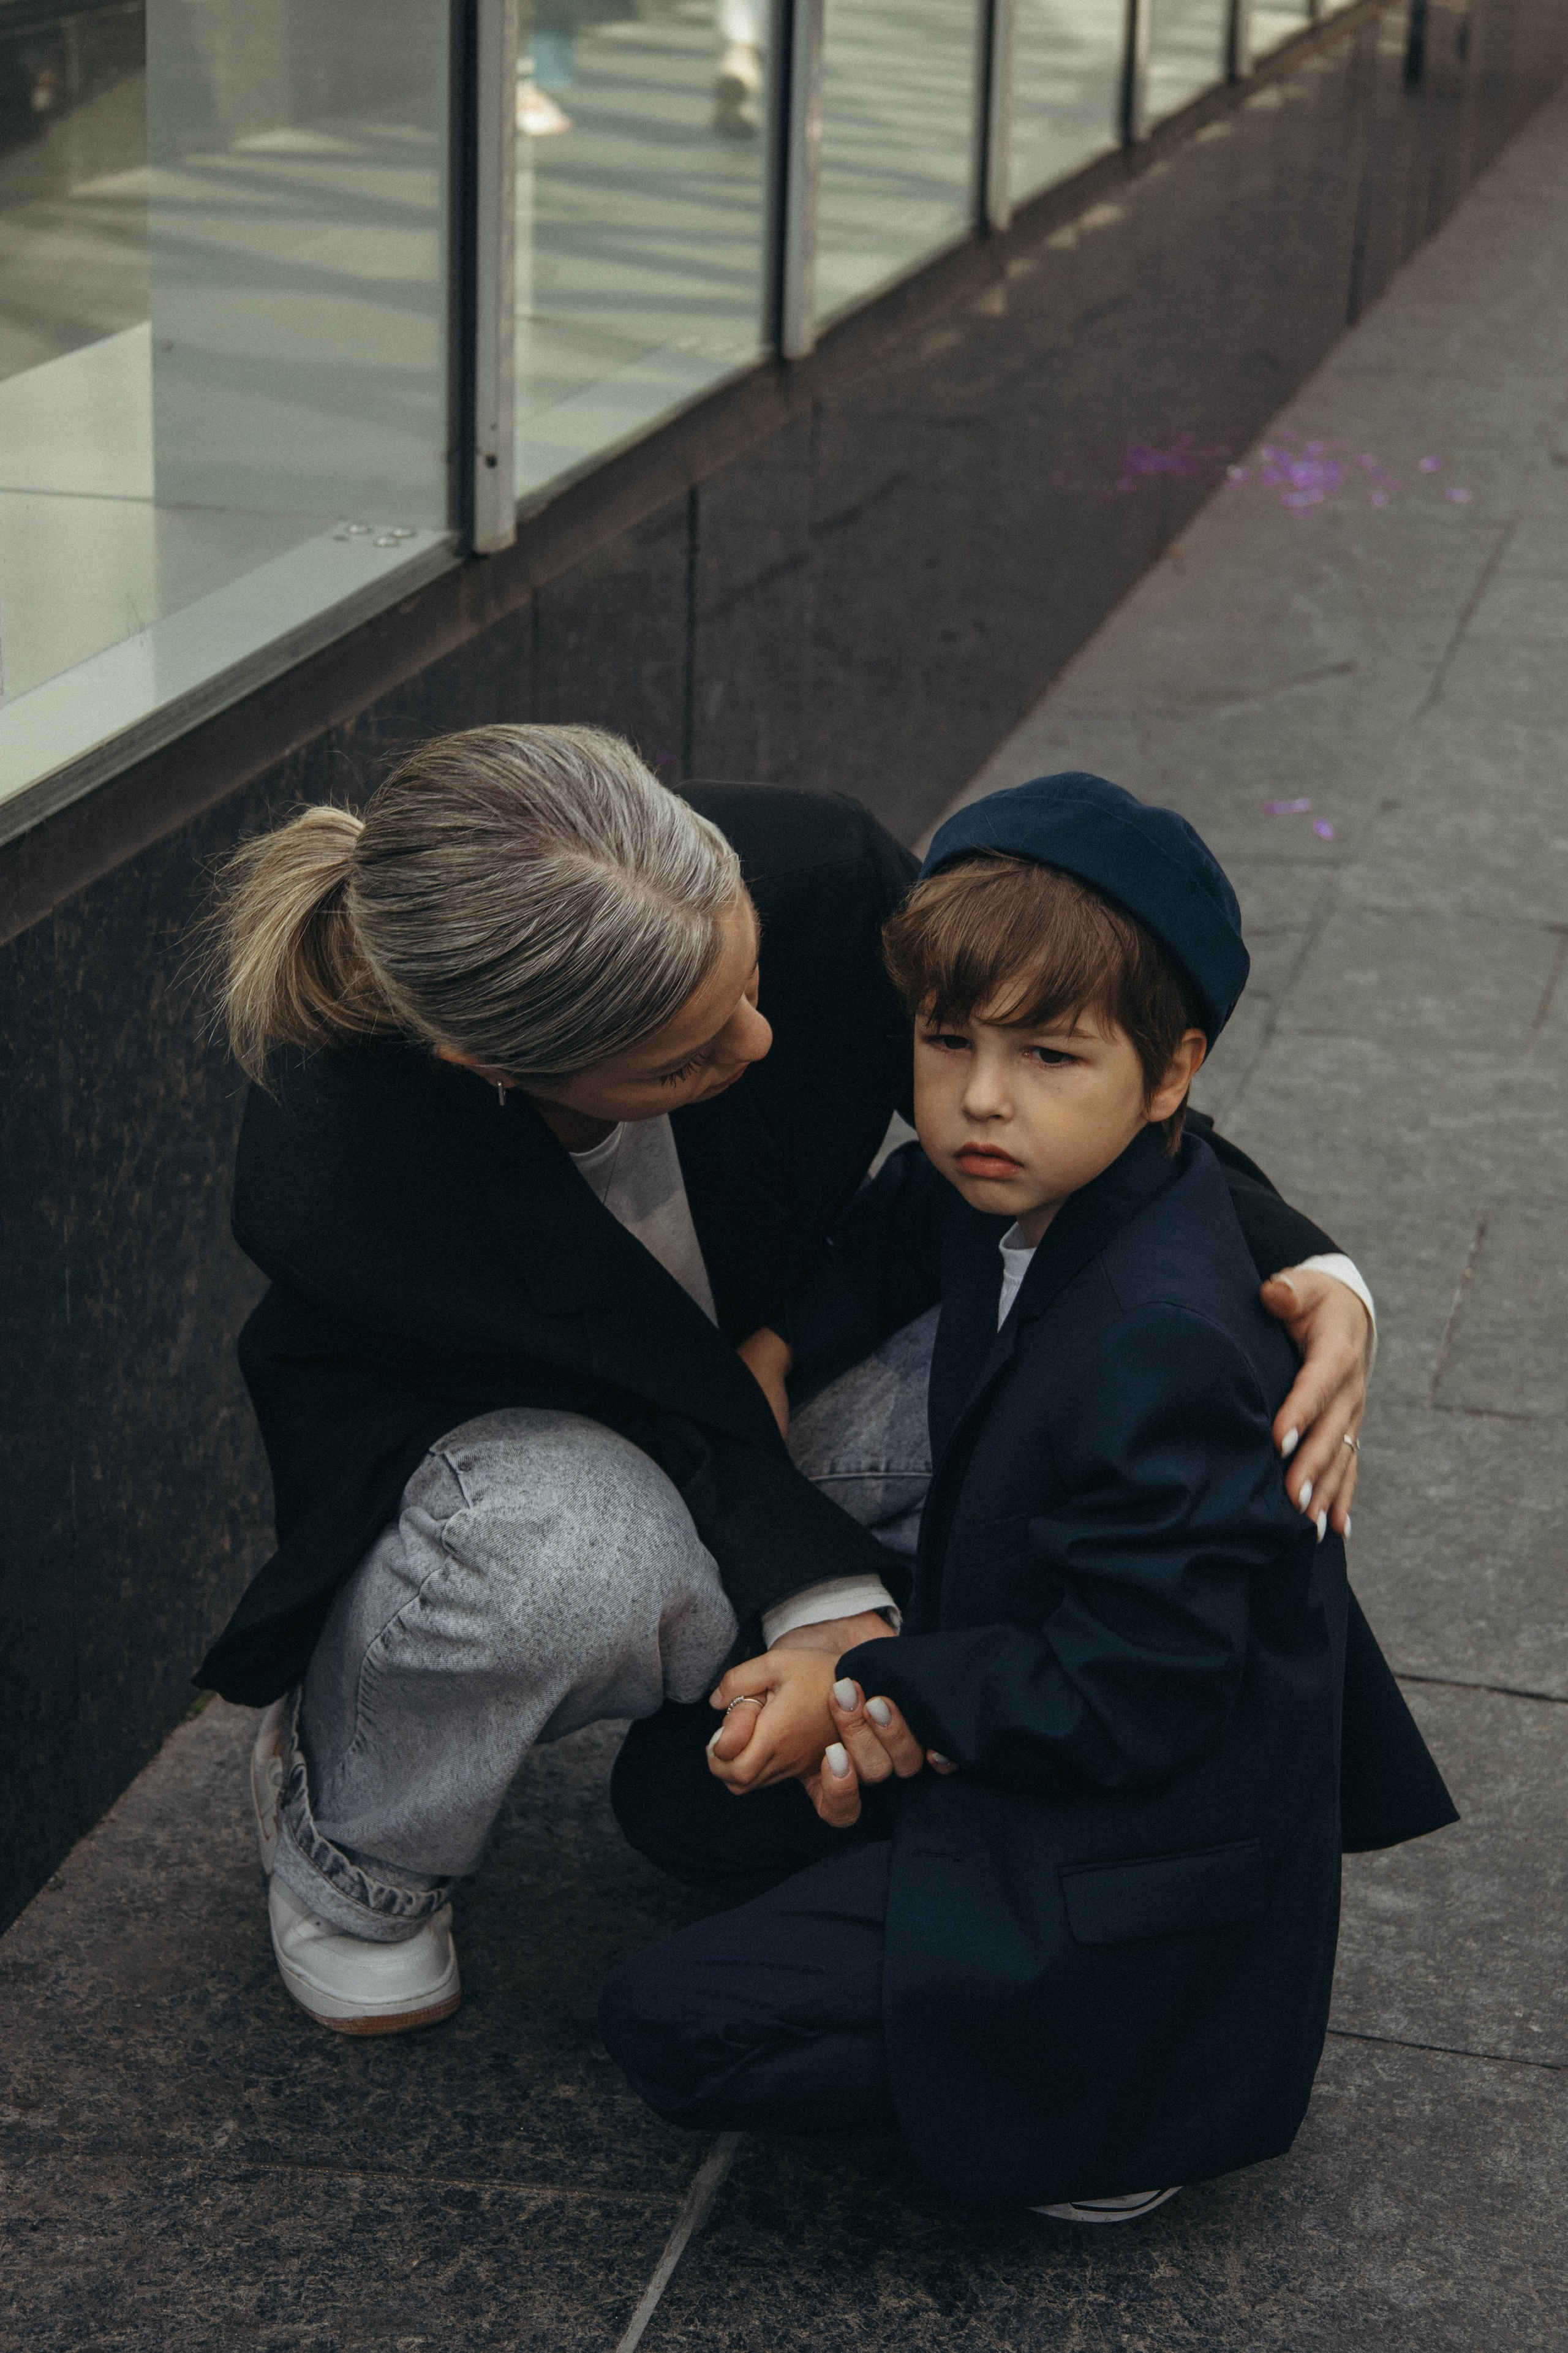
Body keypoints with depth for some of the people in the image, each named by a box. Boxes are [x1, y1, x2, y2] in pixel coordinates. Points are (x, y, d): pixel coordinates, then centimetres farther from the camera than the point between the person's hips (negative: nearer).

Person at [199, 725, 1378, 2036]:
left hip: (758, 1393, 4)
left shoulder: (811, 874, -31)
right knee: (571, 1544, -40)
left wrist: (1303, 1270, -29)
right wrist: (812, 1585, -36)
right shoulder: (322, 1176, -38)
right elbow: (628, 1385, -25)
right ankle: (344, 1846, -6)